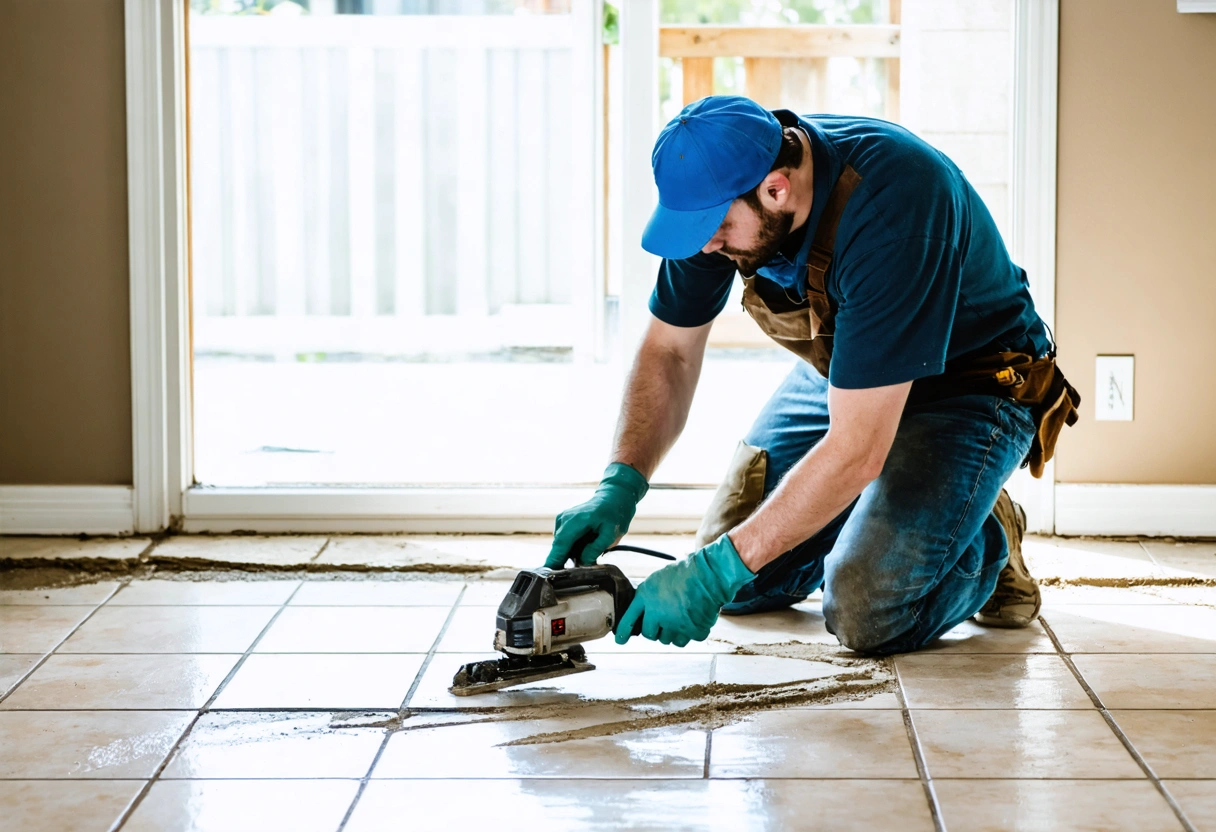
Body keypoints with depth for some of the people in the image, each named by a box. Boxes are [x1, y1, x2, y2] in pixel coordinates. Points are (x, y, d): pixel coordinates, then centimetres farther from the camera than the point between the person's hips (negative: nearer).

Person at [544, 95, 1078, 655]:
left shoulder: (892, 208, -39)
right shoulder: (720, 183, -17)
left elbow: (856, 450, -39)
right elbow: (669, 351, -4)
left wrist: (720, 570, -37)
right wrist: (618, 488, -20)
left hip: (970, 392, -7)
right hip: (842, 375, 7)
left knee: (867, 614, -23)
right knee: (743, 587, 0)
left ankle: (986, 542, 7)